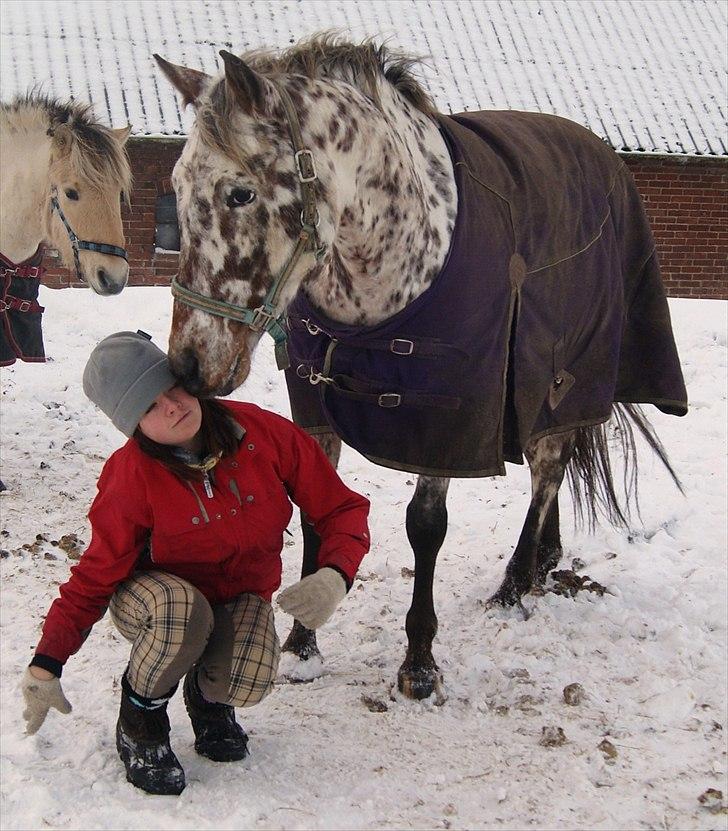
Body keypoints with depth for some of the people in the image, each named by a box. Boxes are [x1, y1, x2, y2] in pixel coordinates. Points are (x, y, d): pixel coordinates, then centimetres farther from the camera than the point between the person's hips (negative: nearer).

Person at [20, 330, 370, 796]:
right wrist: (46, 666, -25)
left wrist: (334, 575, -31)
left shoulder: (265, 433, -19)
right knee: (181, 607, -40)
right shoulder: (132, 479, -24)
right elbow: (94, 577, -15)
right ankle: (139, 724, -9)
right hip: (152, 598, -2)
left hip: (242, 596, 2)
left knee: (249, 685, -31)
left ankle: (207, 692, 10)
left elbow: (343, 510, -11)